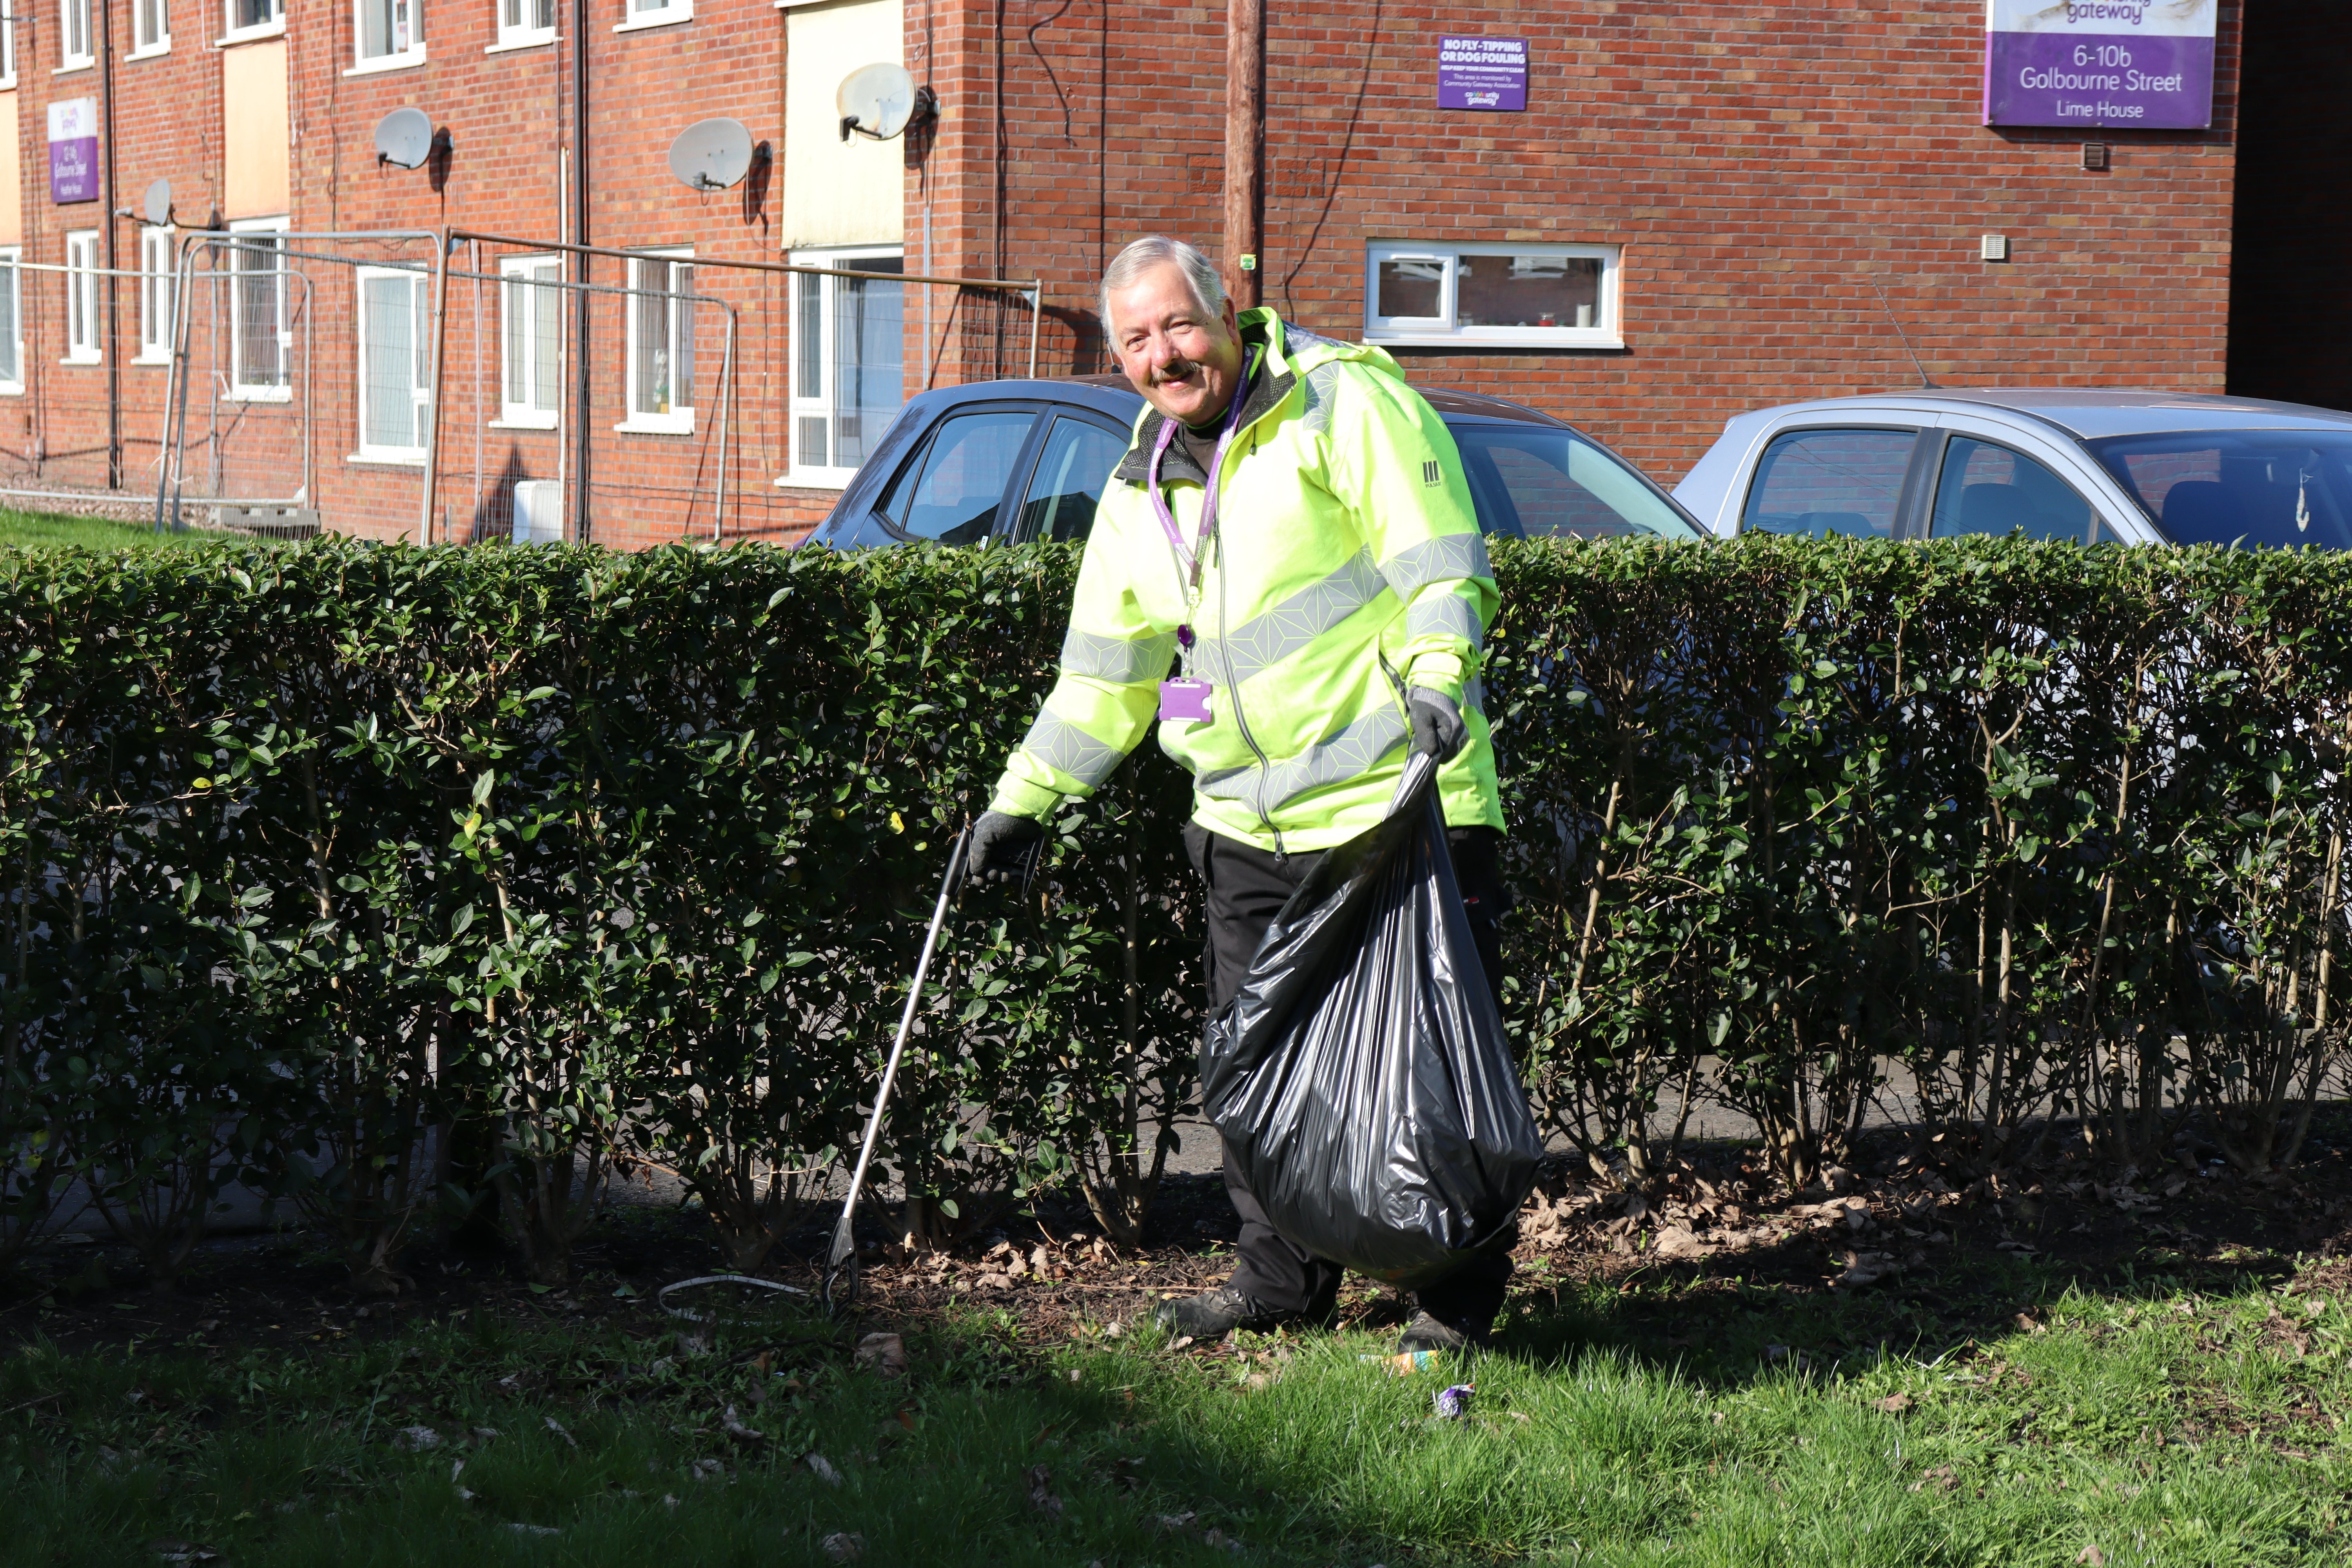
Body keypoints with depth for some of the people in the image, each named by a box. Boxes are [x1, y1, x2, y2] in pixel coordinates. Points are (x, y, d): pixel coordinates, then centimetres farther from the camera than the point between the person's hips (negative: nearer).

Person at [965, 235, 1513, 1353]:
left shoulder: (1346, 403, -5)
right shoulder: (1140, 489, 15)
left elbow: (1440, 560, -11)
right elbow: (1105, 670, 22)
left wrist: (1436, 673, -27)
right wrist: (1025, 797, 19)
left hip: (1394, 797, -6)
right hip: (1245, 827, 7)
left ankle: (1459, 1294, 8)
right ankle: (1284, 1275, 24)